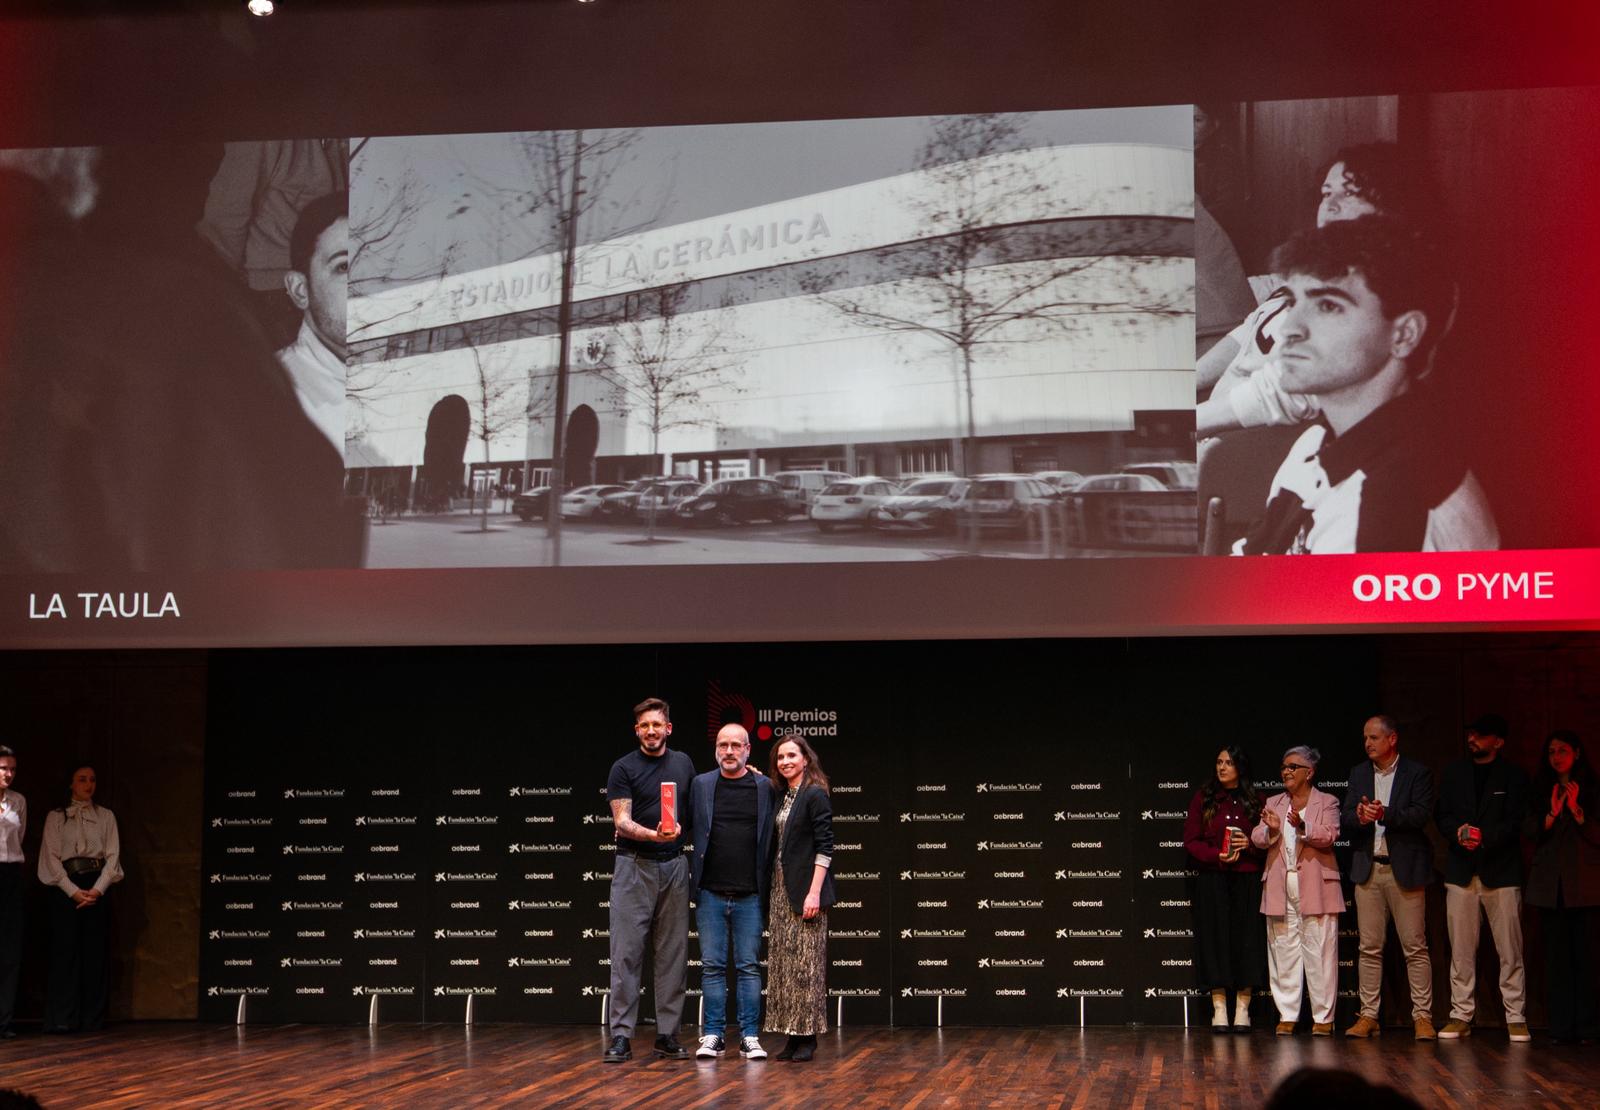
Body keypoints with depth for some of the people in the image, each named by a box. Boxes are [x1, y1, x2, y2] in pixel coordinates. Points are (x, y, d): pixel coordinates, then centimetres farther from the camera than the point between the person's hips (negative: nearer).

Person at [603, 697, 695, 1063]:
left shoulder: (683, 763, 11)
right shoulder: (624, 768, -3)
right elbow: (622, 821, -11)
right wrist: (652, 835, -26)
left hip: (674, 867, 4)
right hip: (634, 866, -4)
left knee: (673, 953, 5)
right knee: (626, 952, -5)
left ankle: (667, 1034, 11)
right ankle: (621, 1036, -2)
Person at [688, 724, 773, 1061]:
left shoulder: (765, 788, 3)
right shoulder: (701, 785, 6)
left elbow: (771, 840, 4)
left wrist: (767, 888, -2)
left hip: (749, 895, -1)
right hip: (710, 894, 1)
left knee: (749, 967, 2)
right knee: (712, 967, 4)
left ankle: (750, 1037, 7)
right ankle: (713, 1036, 10)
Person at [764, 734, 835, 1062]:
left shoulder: (815, 795, -8)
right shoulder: (782, 795, 14)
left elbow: (824, 847, -14)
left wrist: (814, 892, -19)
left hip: (804, 890, -8)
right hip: (780, 888, 8)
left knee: (806, 962, -4)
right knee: (783, 963, 7)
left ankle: (807, 1037, 1)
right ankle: (792, 1035, 12)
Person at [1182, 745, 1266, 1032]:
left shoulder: (1255, 801, 7)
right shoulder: (1203, 799, 5)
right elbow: (1190, 841, 2)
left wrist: (1250, 845, -12)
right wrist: (1217, 855, -13)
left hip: (1247, 880, 1)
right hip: (1212, 880, 0)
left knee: (1246, 940, 0)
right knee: (1215, 940, -1)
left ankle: (1242, 1010, 5)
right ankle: (1219, 1010, 4)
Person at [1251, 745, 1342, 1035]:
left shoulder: (1327, 803, 5)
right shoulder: (1273, 803, 17)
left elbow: (1329, 837, -10)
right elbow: (1257, 838, 6)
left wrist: (1303, 827, -27)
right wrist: (1270, 830, -16)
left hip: (1315, 888, -4)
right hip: (1280, 888, 4)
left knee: (1319, 952, -4)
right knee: (1283, 952, 4)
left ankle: (1323, 1017, 1)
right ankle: (1287, 1016, 9)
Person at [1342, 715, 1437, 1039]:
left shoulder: (1417, 773, 1)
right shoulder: (1358, 773, 14)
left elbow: (1421, 814, -12)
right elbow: (1345, 818, 6)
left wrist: (1385, 815, -25)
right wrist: (1360, 818, -17)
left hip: (1404, 869, -4)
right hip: (1368, 869, 4)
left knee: (1415, 946, -2)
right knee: (1369, 948, 5)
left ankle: (1422, 1016, 3)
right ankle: (1368, 1015, 9)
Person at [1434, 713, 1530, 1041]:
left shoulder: (1514, 776, 6)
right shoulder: (1453, 773, 14)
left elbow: (1515, 822, -3)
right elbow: (1441, 816, 9)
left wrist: (1485, 837, -19)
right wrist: (1458, 830, -12)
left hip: (1501, 870, -2)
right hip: (1461, 870, 2)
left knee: (1510, 949, -3)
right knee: (1461, 949, 2)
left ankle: (1515, 1017, 2)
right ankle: (1461, 1016, 6)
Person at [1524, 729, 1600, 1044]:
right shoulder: (1540, 790, 14)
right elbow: (1531, 832, 6)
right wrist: (1552, 814, -10)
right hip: (1549, 882, 2)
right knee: (1556, 952, -1)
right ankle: (1561, 1026, -1)